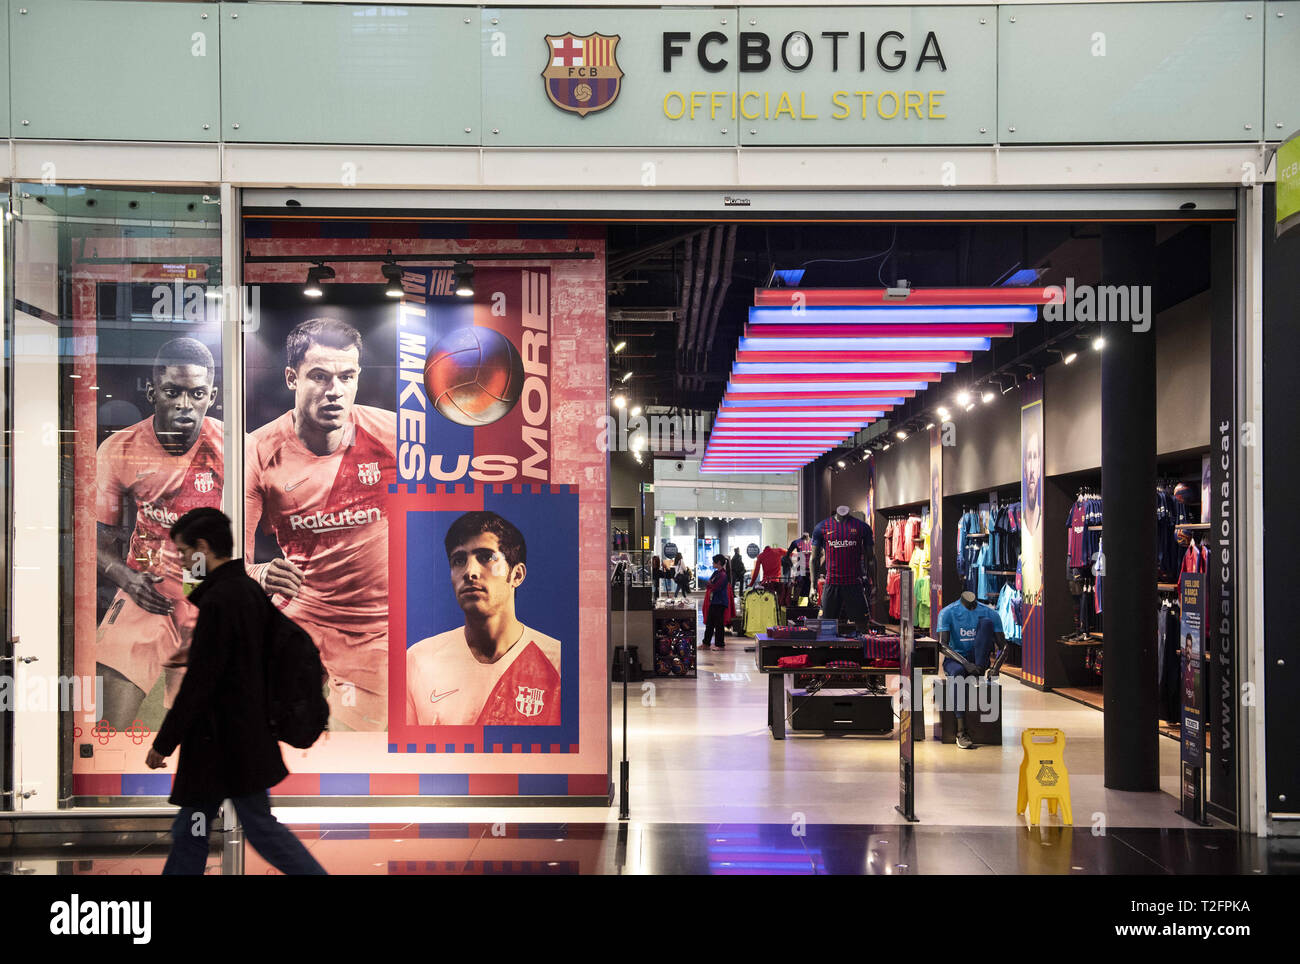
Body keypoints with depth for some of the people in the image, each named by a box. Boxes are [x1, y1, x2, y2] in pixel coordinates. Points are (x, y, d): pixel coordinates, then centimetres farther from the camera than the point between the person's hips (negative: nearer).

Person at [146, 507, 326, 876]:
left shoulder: (218, 601, -19)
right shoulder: (251, 590, 10)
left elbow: (198, 682, -20)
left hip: (225, 742, -10)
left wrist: (164, 742, -13)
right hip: (250, 732, 10)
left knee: (260, 826, -1)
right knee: (190, 830, 14)